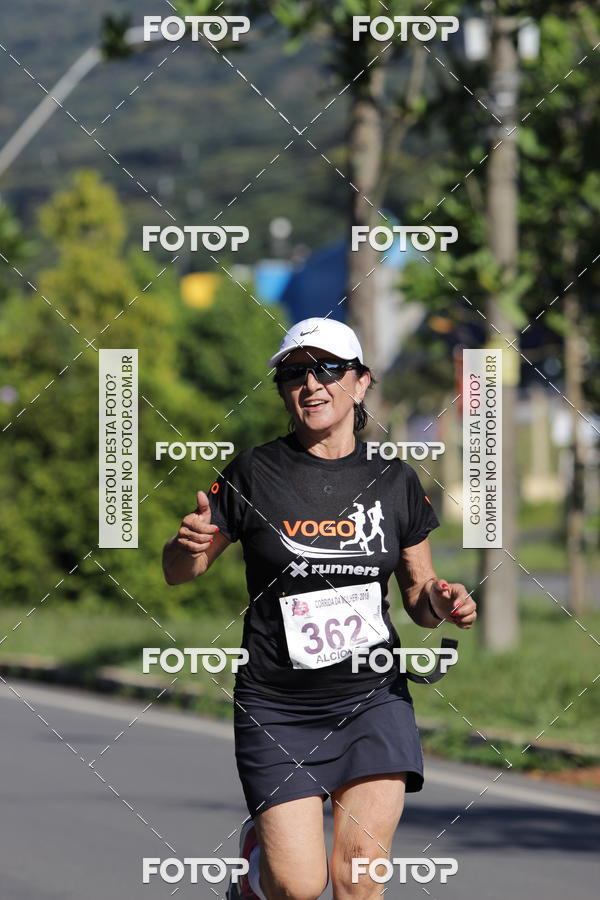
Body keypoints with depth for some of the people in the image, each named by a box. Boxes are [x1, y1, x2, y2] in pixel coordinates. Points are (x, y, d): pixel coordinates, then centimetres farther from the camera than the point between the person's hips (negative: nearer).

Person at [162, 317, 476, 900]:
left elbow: (419, 596, 13)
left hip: (374, 697, 2)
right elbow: (179, 572, 2)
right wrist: (188, 545, -21)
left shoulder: (394, 481, 4)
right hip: (277, 706, -2)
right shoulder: (253, 474, -4)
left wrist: (439, 602, -10)